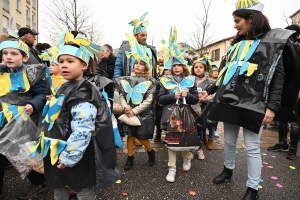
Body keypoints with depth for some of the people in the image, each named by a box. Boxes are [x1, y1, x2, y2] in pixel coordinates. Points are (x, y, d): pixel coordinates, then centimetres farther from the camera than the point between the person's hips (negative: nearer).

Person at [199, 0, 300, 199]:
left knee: (252, 147, 1)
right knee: (229, 141, 16)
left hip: (252, 103, -6)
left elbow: (278, 76, -8)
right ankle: (228, 169, 38)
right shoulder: (237, 44, 17)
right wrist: (209, 90, 17)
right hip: (229, 100, 6)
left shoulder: (272, 41, -1)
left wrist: (272, 106, -16)